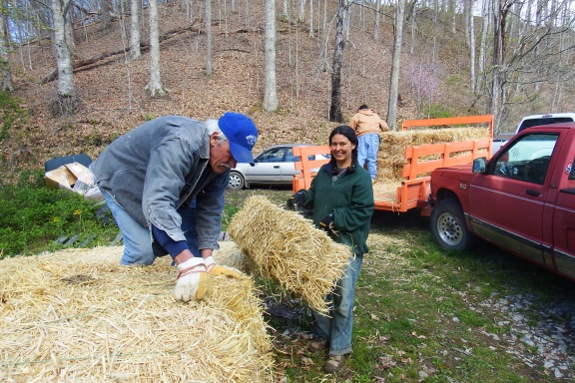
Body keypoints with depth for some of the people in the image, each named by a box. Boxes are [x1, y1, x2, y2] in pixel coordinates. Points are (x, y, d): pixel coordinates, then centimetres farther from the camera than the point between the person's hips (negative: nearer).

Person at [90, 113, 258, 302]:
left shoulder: (220, 161, -16)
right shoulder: (179, 144, -42)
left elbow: (209, 210, -15)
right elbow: (158, 203, -53)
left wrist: (207, 262, -24)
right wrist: (188, 264, -59)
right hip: (120, 180, -7)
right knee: (143, 251, -20)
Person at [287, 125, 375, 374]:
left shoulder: (361, 177, -10)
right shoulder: (324, 172, 9)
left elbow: (362, 212, -15)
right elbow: (314, 197, 20)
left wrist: (334, 218, -23)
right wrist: (302, 197, 0)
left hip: (348, 246, -6)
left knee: (342, 299, 2)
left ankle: (340, 349, 18)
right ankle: (322, 336, 37)